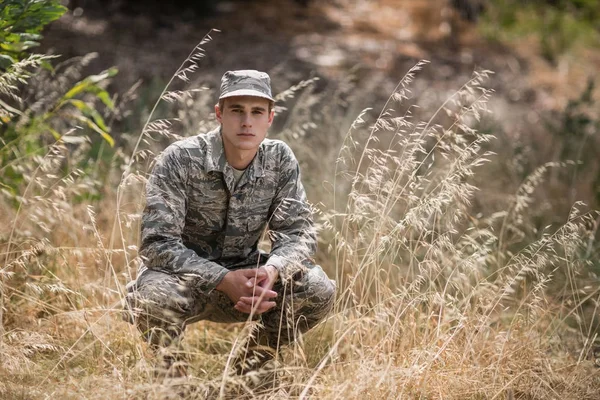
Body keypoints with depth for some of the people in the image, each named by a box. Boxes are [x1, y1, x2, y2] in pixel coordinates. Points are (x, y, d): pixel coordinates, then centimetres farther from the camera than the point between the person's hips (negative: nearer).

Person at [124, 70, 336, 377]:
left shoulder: (280, 160, -7)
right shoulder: (180, 160, -20)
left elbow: (298, 233, -8)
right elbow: (157, 244, -25)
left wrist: (271, 271, -32)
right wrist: (224, 280, -36)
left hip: (245, 274, 4)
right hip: (185, 277, -3)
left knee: (318, 289, -21)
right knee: (151, 295, -38)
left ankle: (248, 370, 4)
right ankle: (171, 373, -3)